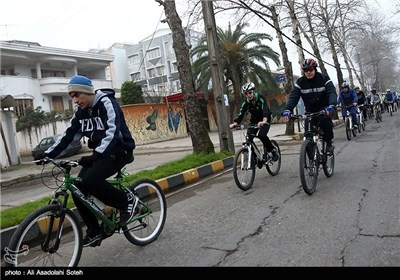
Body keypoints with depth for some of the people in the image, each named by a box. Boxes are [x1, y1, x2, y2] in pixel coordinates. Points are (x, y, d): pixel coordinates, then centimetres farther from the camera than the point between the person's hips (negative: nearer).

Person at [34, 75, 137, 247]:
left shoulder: (107, 103, -17)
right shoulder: (81, 112, 7)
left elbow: (113, 131, -30)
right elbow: (69, 135, 7)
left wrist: (97, 154, -42)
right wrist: (48, 154, -5)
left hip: (119, 151, -8)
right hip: (100, 154, 8)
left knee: (90, 181, -29)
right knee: (78, 188, -5)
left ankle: (127, 200, -7)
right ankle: (94, 232, 10)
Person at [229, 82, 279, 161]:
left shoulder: (260, 98, -24)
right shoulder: (246, 102, -12)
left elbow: (265, 110, -39)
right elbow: (241, 114, -19)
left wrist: (263, 121, -59)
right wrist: (234, 123, -39)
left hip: (265, 120, -4)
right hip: (254, 120, 4)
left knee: (262, 135, -29)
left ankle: (273, 150, -4)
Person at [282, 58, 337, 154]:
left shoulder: (324, 78, -12)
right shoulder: (300, 82, -8)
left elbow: (332, 92, -25)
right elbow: (293, 96, -20)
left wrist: (331, 105, -47)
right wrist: (287, 110, -39)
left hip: (324, 108, -2)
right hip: (310, 110, 2)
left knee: (325, 120, -33)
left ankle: (329, 142, -8)